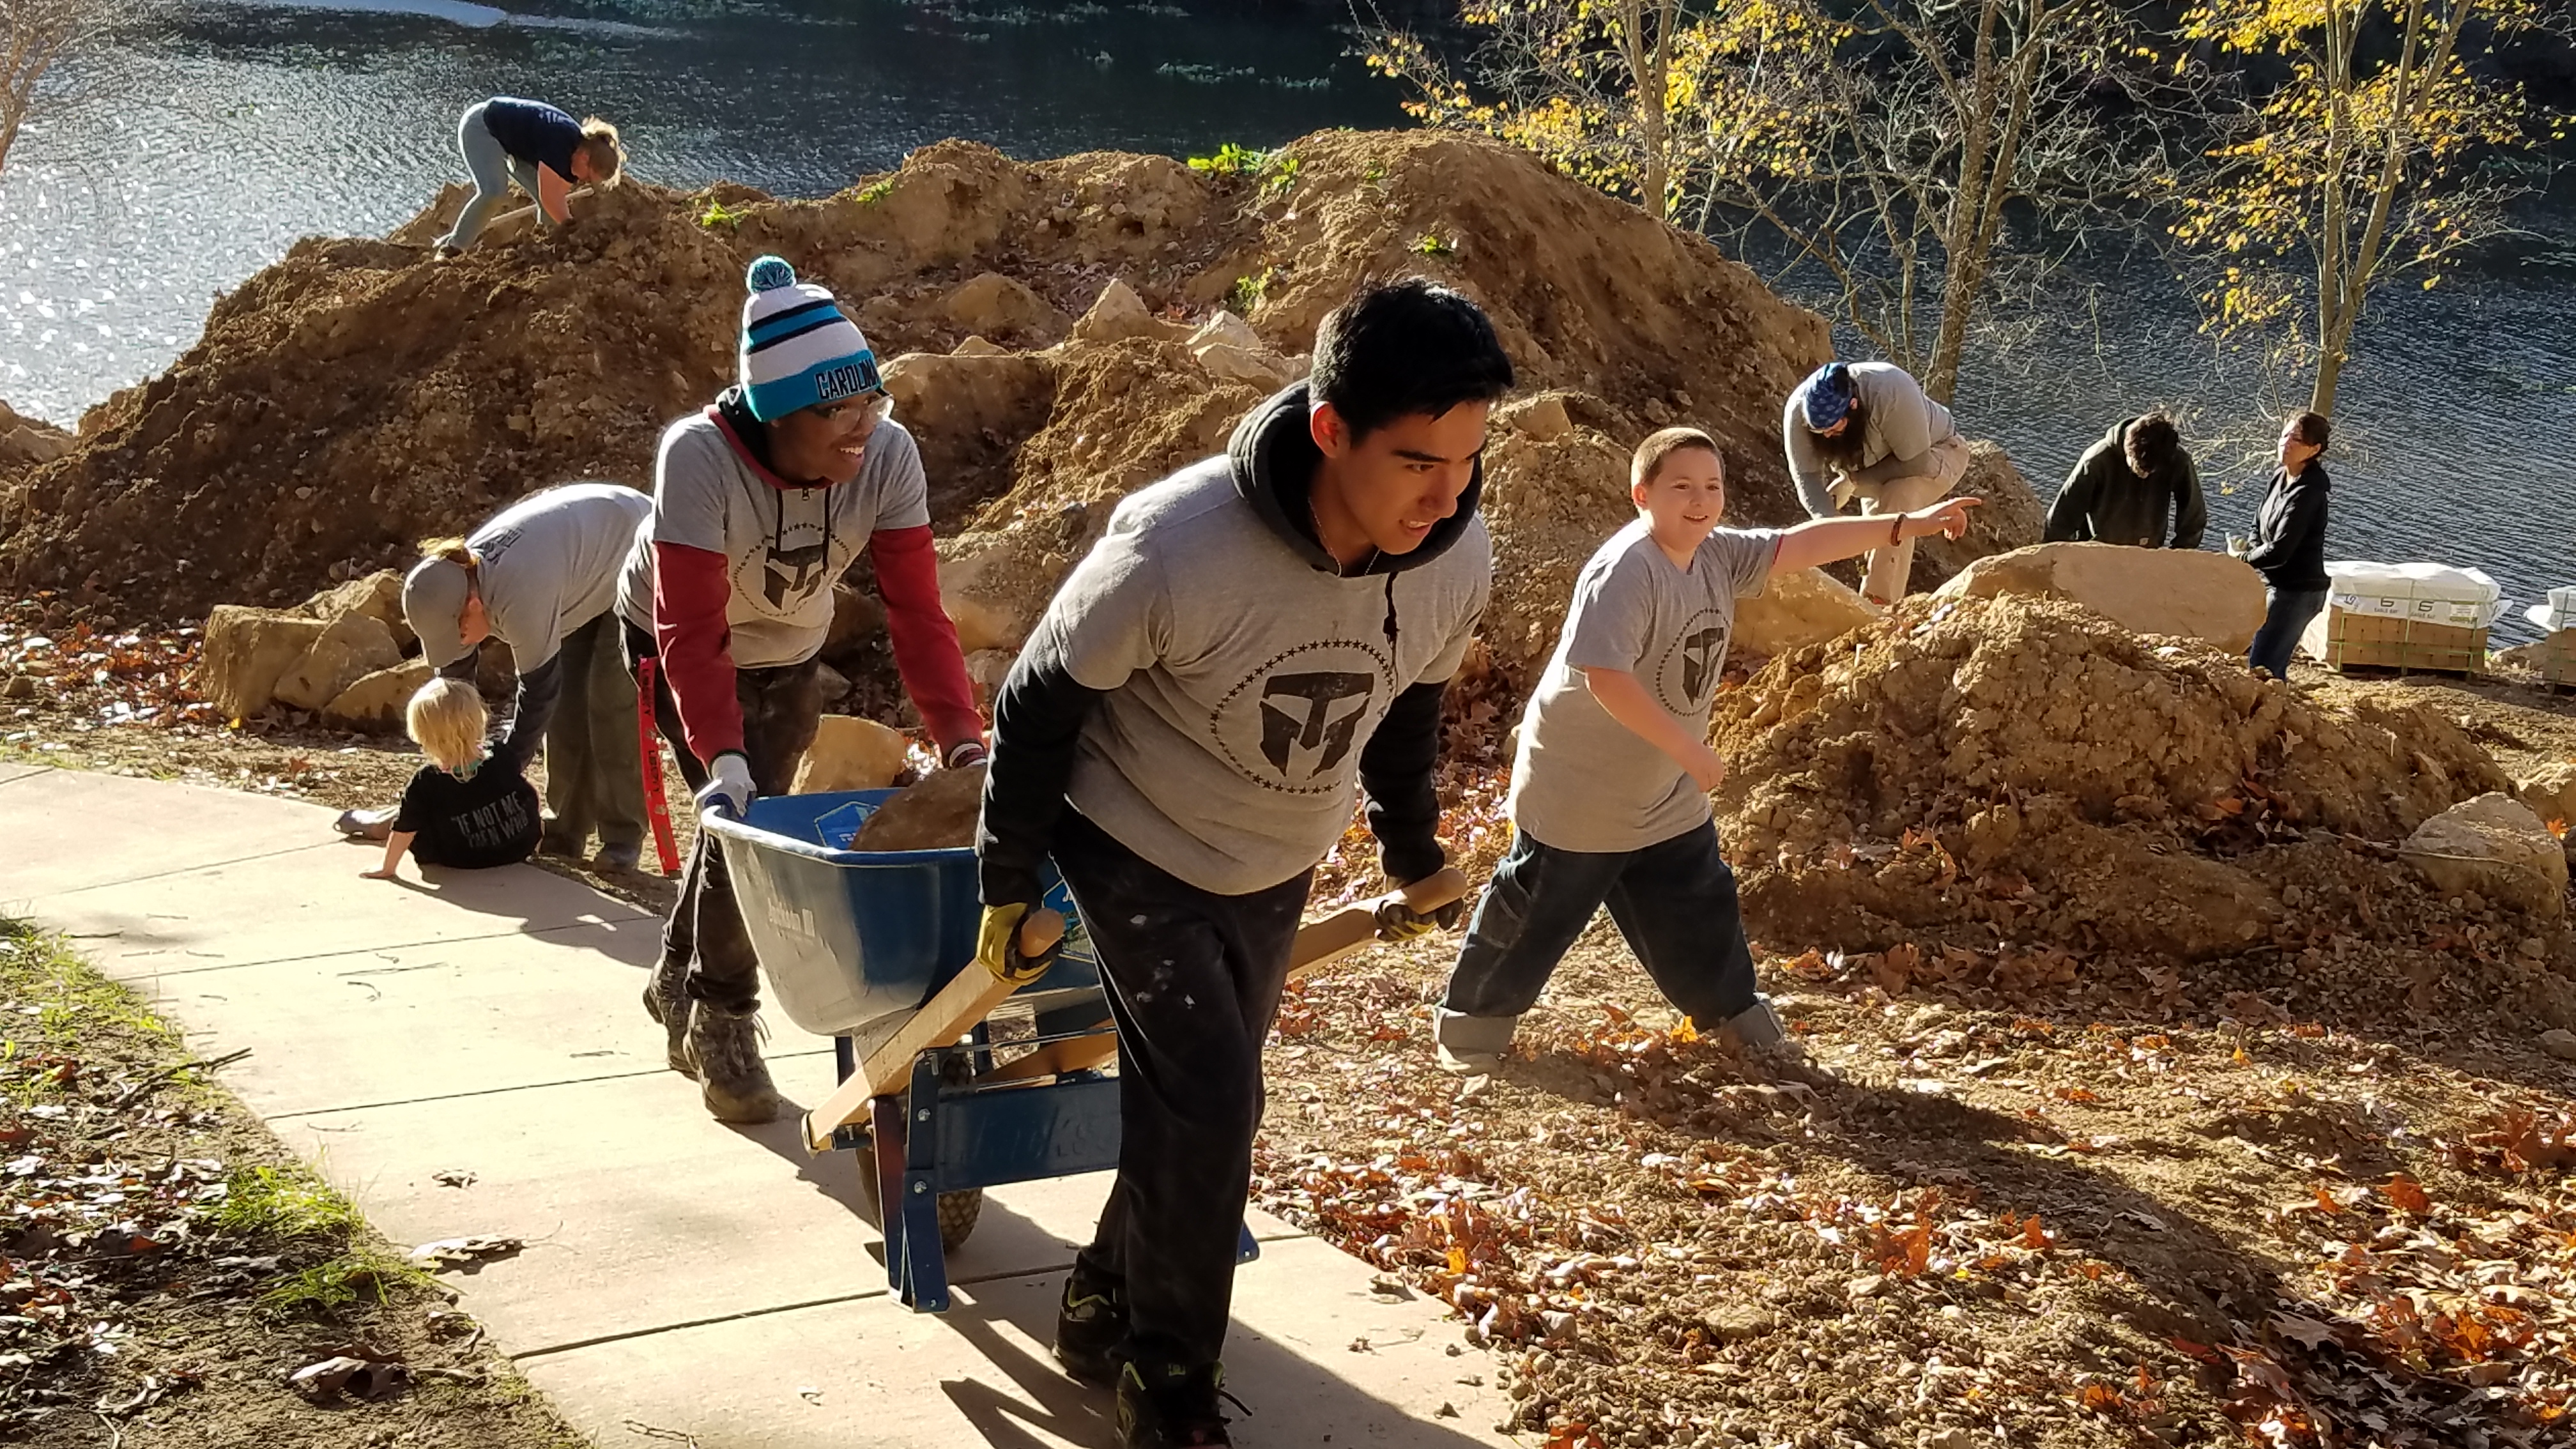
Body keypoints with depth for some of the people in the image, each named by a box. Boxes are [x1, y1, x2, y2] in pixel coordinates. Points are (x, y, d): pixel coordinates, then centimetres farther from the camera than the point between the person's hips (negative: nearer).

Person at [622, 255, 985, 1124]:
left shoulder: (888, 455, -30)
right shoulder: (700, 457, -40)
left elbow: (917, 613, -29)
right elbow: (691, 633, -38)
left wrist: (963, 742, -39)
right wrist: (721, 759, -49)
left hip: (788, 653, 4)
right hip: (675, 646, -4)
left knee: (757, 822, 12)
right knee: (741, 817, -15)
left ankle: (679, 985, 38)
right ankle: (720, 1020, 7)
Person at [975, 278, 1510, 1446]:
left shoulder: (1459, 558, -21)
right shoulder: (1176, 550, -37)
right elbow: (1040, 705, -19)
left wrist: (1414, 852, 15)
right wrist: (1008, 883, -10)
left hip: (1276, 869, 5)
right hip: (1137, 849, -5)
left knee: (1194, 1105, 14)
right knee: (1209, 1102, -12)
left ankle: (1106, 1310, 36)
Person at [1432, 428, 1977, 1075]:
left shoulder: (1719, 555, -3)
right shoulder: (1626, 571, -28)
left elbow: (1802, 543, 2)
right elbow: (1605, 677, -36)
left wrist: (1908, 525, -2)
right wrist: (1690, 749, -31)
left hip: (1667, 798, 8)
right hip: (1579, 794, -8)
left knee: (1699, 907, 17)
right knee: (1538, 913, 7)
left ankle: (1730, 1006, 38)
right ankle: (1473, 1015, 26)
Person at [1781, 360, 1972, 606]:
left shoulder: (1892, 392, -41)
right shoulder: (1798, 410, -29)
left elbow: (1916, 463, -33)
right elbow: (1806, 475, -28)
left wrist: (1854, 480, -34)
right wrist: (1826, 522, -45)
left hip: (1934, 452, -6)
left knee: (1897, 496, -31)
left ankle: (1878, 603, -32)